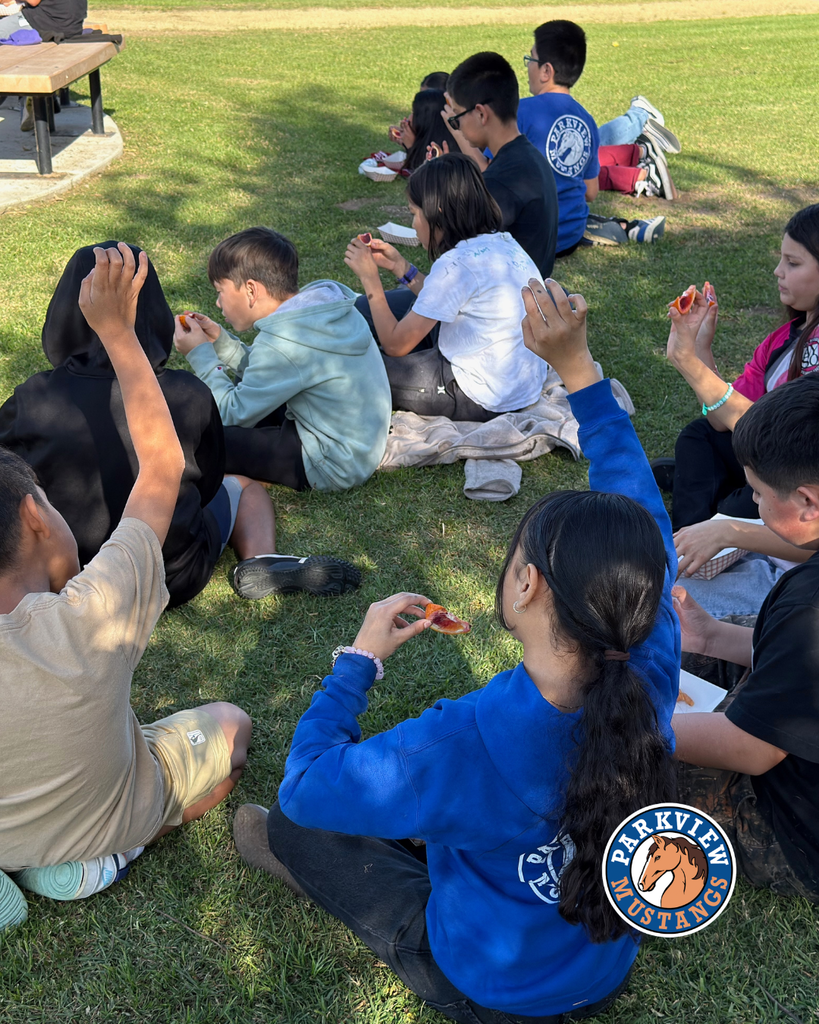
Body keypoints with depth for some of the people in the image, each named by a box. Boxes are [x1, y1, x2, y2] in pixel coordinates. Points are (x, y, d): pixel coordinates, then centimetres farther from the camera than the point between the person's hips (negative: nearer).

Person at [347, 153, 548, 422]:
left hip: (483, 400, -9)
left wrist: (369, 278, -6)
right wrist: (400, 266, 14)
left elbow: (395, 345, -15)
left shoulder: (456, 264, -22)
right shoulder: (504, 243, 3)